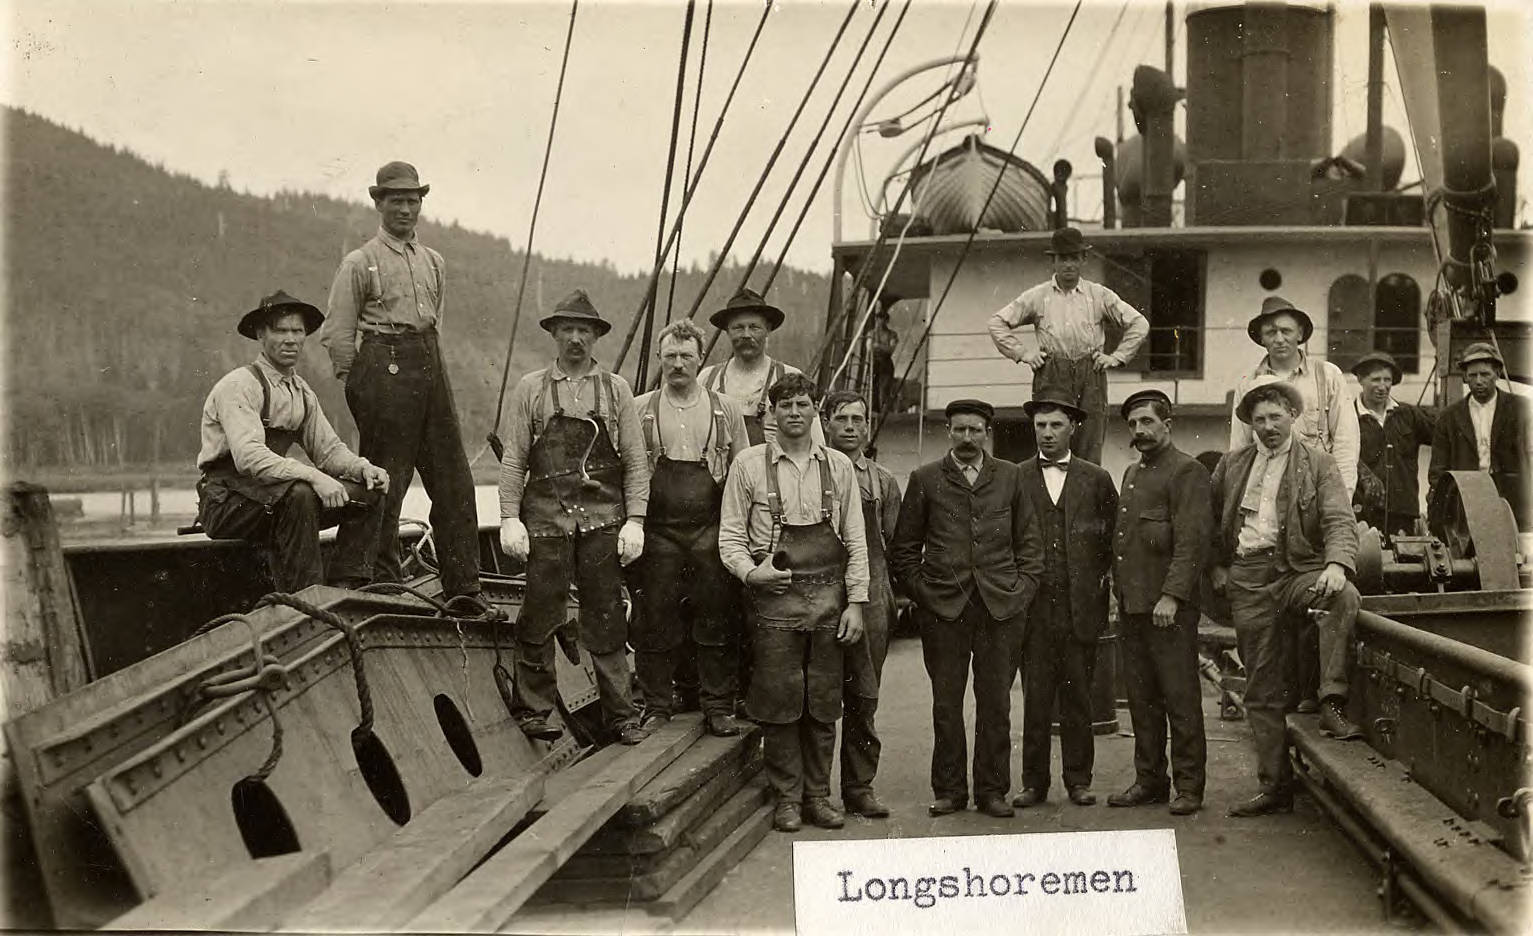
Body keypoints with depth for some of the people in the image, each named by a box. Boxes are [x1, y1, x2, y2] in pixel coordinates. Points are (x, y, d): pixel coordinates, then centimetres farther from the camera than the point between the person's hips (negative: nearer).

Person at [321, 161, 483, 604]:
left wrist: (427, 361, 16)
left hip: (431, 365, 6)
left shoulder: (433, 262, 16)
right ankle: (382, 584, 3)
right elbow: (338, 335, -2)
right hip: (383, 364, -6)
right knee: (383, 483, -5)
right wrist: (359, 385, -2)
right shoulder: (359, 263, -2)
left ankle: (465, 591, 12)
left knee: (454, 482, 6)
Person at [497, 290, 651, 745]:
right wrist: (509, 519, -3)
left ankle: (621, 714, 10)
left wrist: (635, 521, -1)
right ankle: (532, 709, 13)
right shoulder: (530, 389, 7)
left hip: (603, 519, 1)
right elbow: (513, 460, 6)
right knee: (540, 617, 1)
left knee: (606, 619, 3)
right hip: (546, 517, 0)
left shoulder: (615, 389, 9)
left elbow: (636, 462, 7)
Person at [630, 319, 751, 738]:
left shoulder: (725, 410, 8)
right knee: (656, 623, 3)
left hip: (711, 530, 0)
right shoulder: (639, 410, 7)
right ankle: (656, 707, 14)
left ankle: (718, 707, 12)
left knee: (716, 621, 2)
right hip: (658, 530, 0)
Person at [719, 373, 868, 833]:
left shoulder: (838, 466, 8)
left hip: (828, 594, 2)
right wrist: (750, 572, -15)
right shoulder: (748, 465, 2)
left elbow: (855, 540, 8)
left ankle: (818, 795, 18)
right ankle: (787, 799, 12)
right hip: (775, 595, -2)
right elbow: (730, 535, 3)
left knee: (823, 704, 6)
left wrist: (855, 602, 2)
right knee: (780, 703, 0)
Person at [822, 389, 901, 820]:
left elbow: (895, 542, 14)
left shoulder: (882, 481, 12)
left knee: (864, 697, 4)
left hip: (870, 596, 2)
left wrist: (893, 595, 6)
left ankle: (860, 787, 12)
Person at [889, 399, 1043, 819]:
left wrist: (1022, 590, 4)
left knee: (996, 704, 3)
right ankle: (948, 790, 13)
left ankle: (991, 790, 13)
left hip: (1000, 607, 1)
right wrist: (922, 592, 1)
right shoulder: (925, 480, 6)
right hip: (944, 610, -1)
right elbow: (904, 549, 9)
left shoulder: (1009, 477, 11)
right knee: (946, 705, 3)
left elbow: (1030, 543, 14)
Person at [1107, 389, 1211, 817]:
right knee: (1141, 698, 10)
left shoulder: (1186, 472, -6)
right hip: (1131, 605, 8)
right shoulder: (1132, 473, 21)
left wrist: (1171, 596, -20)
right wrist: (1118, 591, 14)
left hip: (1169, 606, -8)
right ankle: (1149, 780, 17)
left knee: (1180, 698, -3)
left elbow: (1192, 540, -14)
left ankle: (1189, 785, 4)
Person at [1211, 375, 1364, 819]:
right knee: (1262, 691, 3)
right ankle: (1274, 787, 11)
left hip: (1299, 570, -2)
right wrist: (1217, 565, 9)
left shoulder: (1319, 465, 2)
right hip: (1248, 580, 2)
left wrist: (1336, 565, -28)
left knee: (1346, 598, -37)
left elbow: (1340, 520, -10)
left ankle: (1332, 704, -32)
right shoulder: (1231, 466, 12)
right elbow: (1212, 521, 22)